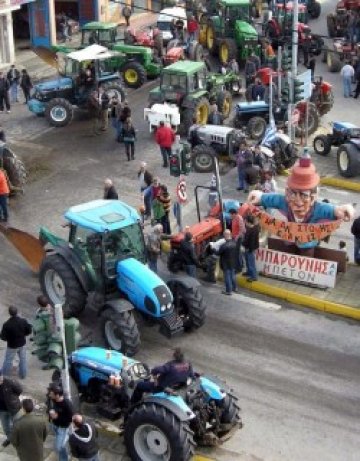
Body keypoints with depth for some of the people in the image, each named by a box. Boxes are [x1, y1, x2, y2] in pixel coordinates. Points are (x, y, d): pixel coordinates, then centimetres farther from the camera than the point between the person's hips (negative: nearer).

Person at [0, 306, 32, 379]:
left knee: (8, 360, 18)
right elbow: (29, 331, -6)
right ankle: (23, 375, 37)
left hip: (12, 345, -3)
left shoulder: (7, 325, -31)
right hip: (22, 343, 3)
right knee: (22, 359, 23)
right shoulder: (23, 321, -20)